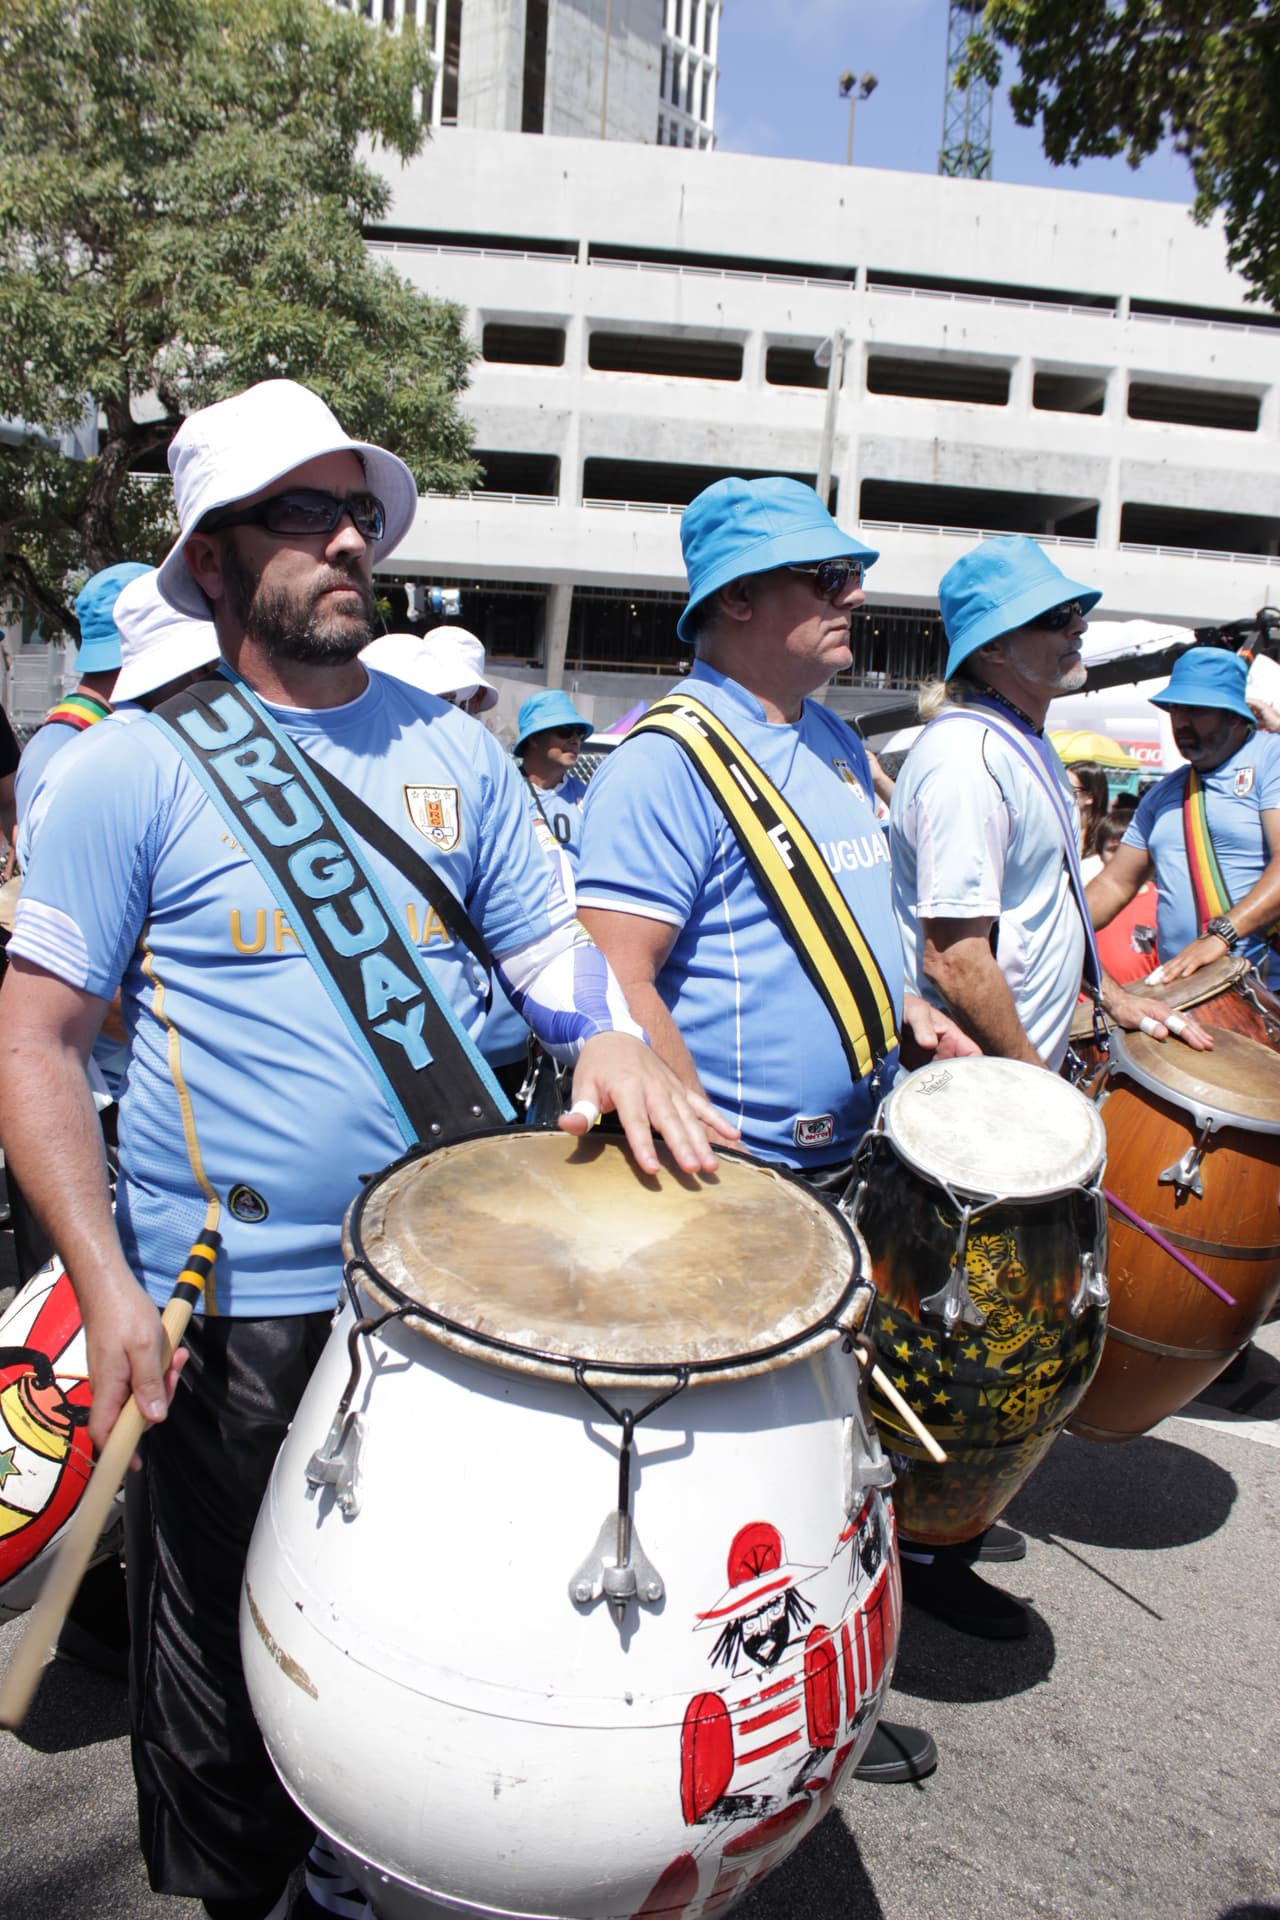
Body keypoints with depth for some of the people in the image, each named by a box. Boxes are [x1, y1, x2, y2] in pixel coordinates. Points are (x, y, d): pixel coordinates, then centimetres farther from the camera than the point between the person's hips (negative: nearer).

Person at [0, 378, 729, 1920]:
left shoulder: (453, 751, 5)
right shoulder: (139, 770, -7)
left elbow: (547, 941, 8)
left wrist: (609, 1035, -15)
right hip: (233, 1319, -3)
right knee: (228, 1680, 15)